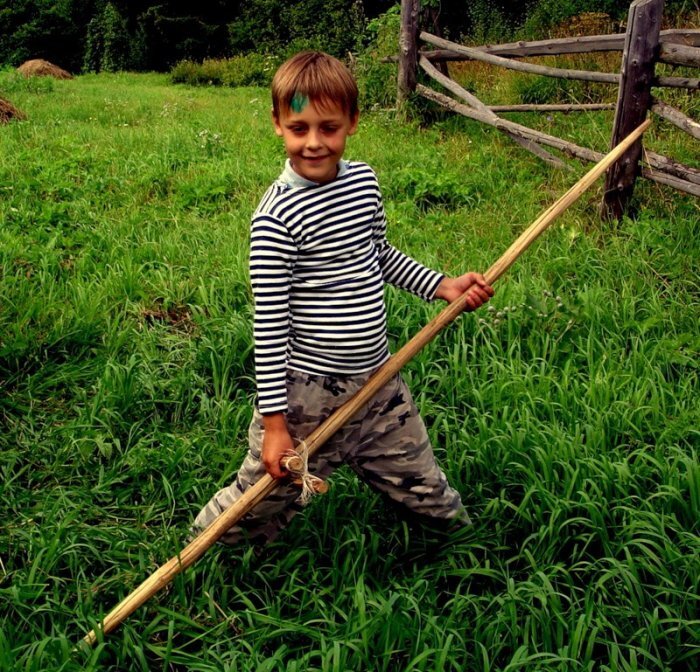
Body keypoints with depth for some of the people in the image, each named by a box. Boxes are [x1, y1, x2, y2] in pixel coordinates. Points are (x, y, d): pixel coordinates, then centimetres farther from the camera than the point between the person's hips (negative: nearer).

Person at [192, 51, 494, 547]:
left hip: (379, 379, 6)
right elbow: (269, 325, -19)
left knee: (427, 492, 23)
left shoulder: (364, 181, 0)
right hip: (308, 394, -6)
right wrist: (274, 422, -17)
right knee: (259, 505, 10)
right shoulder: (276, 217, -21)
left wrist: (443, 286, 9)